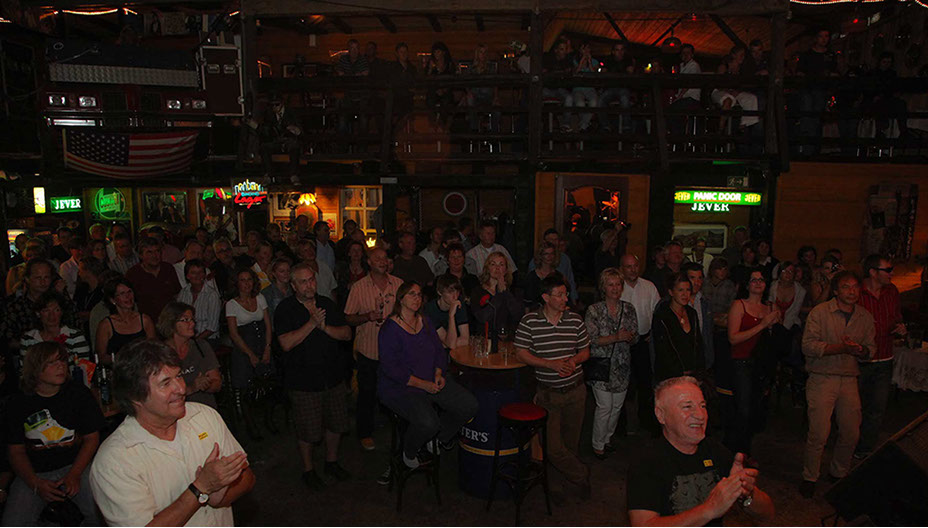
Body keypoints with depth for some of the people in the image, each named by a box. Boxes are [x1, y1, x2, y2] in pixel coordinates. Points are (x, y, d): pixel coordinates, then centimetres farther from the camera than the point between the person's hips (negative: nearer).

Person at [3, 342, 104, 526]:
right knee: (13, 524, -21)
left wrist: (74, 474, -11)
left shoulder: (78, 393, 1)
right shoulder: (18, 404, 2)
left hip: (76, 464, -1)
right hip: (34, 473, 1)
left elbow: (92, 438, 3)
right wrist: (36, 484, -11)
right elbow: (16, 452, 5)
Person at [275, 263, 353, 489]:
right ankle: (308, 470, 29)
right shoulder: (285, 309, -7)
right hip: (304, 380, -4)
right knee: (308, 430, 5)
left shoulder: (327, 304, 6)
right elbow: (286, 343, -19)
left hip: (334, 376, 5)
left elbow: (347, 333, 0)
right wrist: (312, 323, -22)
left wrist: (325, 327, -16)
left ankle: (332, 461, 38)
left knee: (336, 423, 16)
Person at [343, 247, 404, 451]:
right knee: (367, 394, 8)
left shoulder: (398, 284, 2)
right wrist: (368, 316, -19)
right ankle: (365, 433, 25)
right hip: (369, 349, -2)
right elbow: (349, 318, -3)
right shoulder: (359, 287, -4)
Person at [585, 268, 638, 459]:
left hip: (622, 364, 4)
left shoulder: (629, 309, 6)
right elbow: (592, 339, -12)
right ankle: (598, 445, 15)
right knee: (605, 406, -4)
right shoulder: (594, 310, -7)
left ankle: (607, 437, 33)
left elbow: (635, 338, 8)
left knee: (617, 405, 11)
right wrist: (615, 337, -23)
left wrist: (629, 337, -15)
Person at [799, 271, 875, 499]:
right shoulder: (820, 312, -6)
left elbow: (871, 348, 13)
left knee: (851, 433, 7)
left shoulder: (865, 317, 9)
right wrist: (840, 348, -23)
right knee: (819, 433, -6)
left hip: (849, 381, 5)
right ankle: (809, 477, 13)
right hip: (822, 379, -4)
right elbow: (808, 345, -12)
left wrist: (859, 350, -11)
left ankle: (839, 473, 31)